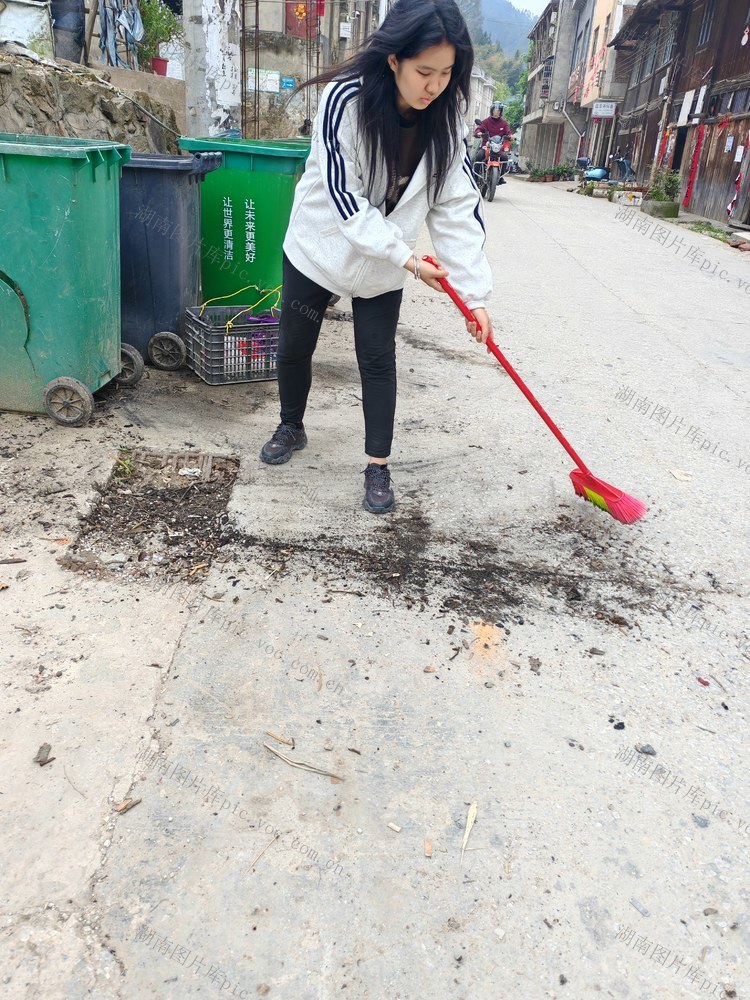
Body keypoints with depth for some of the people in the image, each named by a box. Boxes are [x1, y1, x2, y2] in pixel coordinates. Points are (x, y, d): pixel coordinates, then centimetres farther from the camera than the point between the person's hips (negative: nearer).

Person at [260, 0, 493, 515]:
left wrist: (475, 292, -21)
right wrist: (408, 258, -28)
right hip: (321, 246, -1)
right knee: (294, 346, 10)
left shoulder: (446, 118, -14)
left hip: (384, 263, 2)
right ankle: (292, 427, 37)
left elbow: (459, 206, -15)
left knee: (378, 359, 1)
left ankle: (379, 467, 11)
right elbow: (343, 197, -25)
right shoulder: (346, 99, -26)